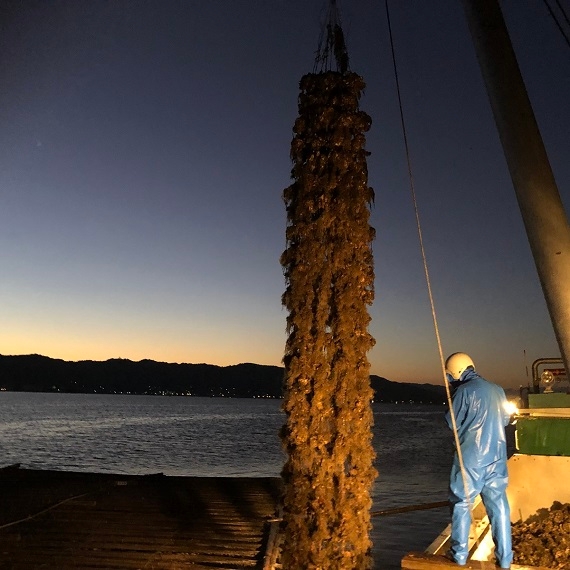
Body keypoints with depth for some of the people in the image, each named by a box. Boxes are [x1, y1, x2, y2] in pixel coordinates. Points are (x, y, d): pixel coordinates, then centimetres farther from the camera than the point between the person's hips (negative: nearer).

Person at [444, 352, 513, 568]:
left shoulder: (464, 390, -13)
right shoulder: (497, 390, 6)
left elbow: (453, 423, -9)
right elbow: (506, 419, 17)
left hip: (471, 458, -5)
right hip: (496, 457, 6)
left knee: (461, 504, 8)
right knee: (498, 506, 13)